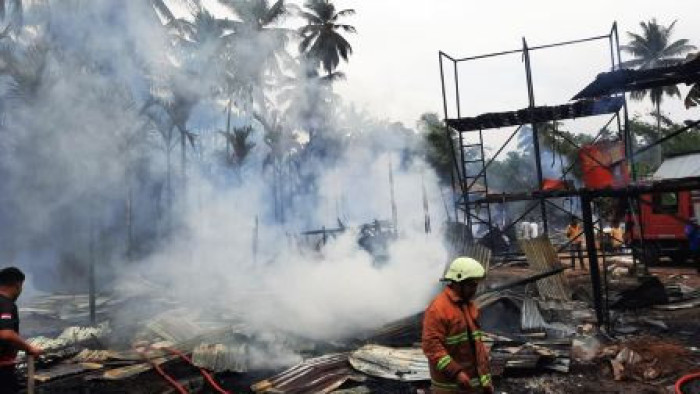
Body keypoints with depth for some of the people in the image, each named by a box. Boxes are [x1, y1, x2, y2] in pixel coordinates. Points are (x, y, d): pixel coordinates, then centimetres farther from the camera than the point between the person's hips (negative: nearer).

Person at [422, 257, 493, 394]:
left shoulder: (469, 305, 10)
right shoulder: (438, 308, -16)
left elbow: (477, 343, 16)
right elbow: (432, 346, -22)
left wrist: (485, 380, 15)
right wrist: (456, 373, -26)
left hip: (475, 383, 8)